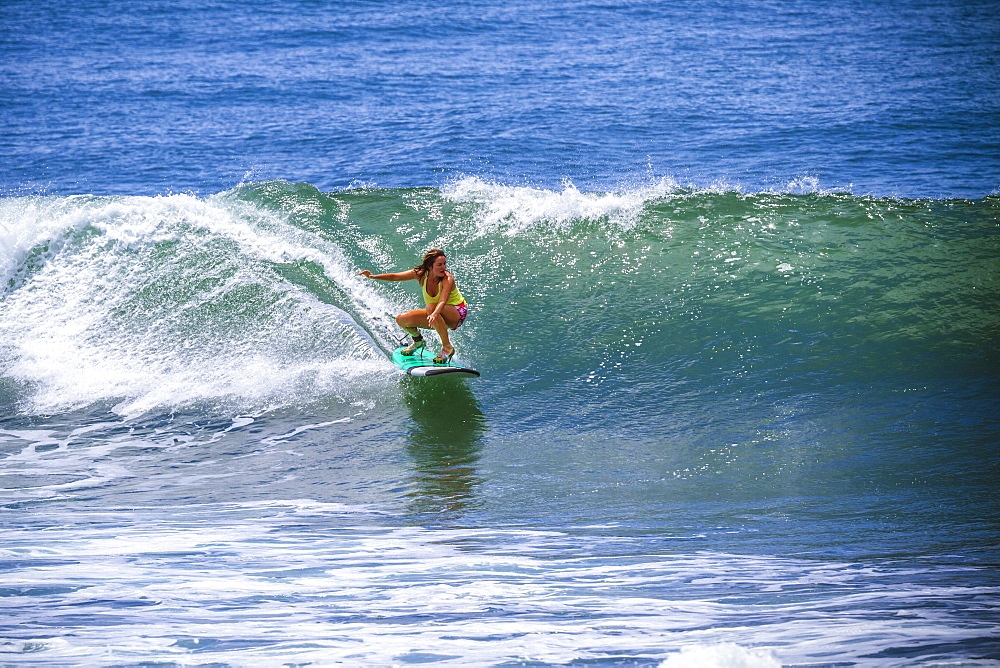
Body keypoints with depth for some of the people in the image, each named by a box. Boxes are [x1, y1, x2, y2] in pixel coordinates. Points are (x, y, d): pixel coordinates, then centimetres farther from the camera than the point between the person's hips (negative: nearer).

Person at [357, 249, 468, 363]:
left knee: (432, 307, -37)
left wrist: (434, 314, -62)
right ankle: (418, 340, 25)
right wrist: (373, 276, -15)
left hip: (458, 314, -6)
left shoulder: (447, 279, -26)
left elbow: (442, 301, -42)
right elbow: (395, 277, -3)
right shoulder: (421, 274, -10)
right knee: (401, 319, -6)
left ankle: (447, 347, -29)